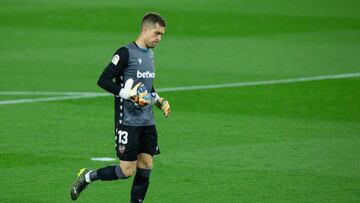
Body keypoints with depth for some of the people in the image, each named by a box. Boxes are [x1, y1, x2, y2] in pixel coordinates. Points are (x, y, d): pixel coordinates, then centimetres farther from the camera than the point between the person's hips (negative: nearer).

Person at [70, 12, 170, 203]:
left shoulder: (150, 54, 14)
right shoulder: (126, 53, -12)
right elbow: (103, 80, -15)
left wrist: (160, 101, 15)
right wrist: (127, 94, -22)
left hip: (147, 122, 8)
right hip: (128, 121, -8)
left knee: (146, 165, 2)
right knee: (127, 170, -8)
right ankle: (87, 177, 12)